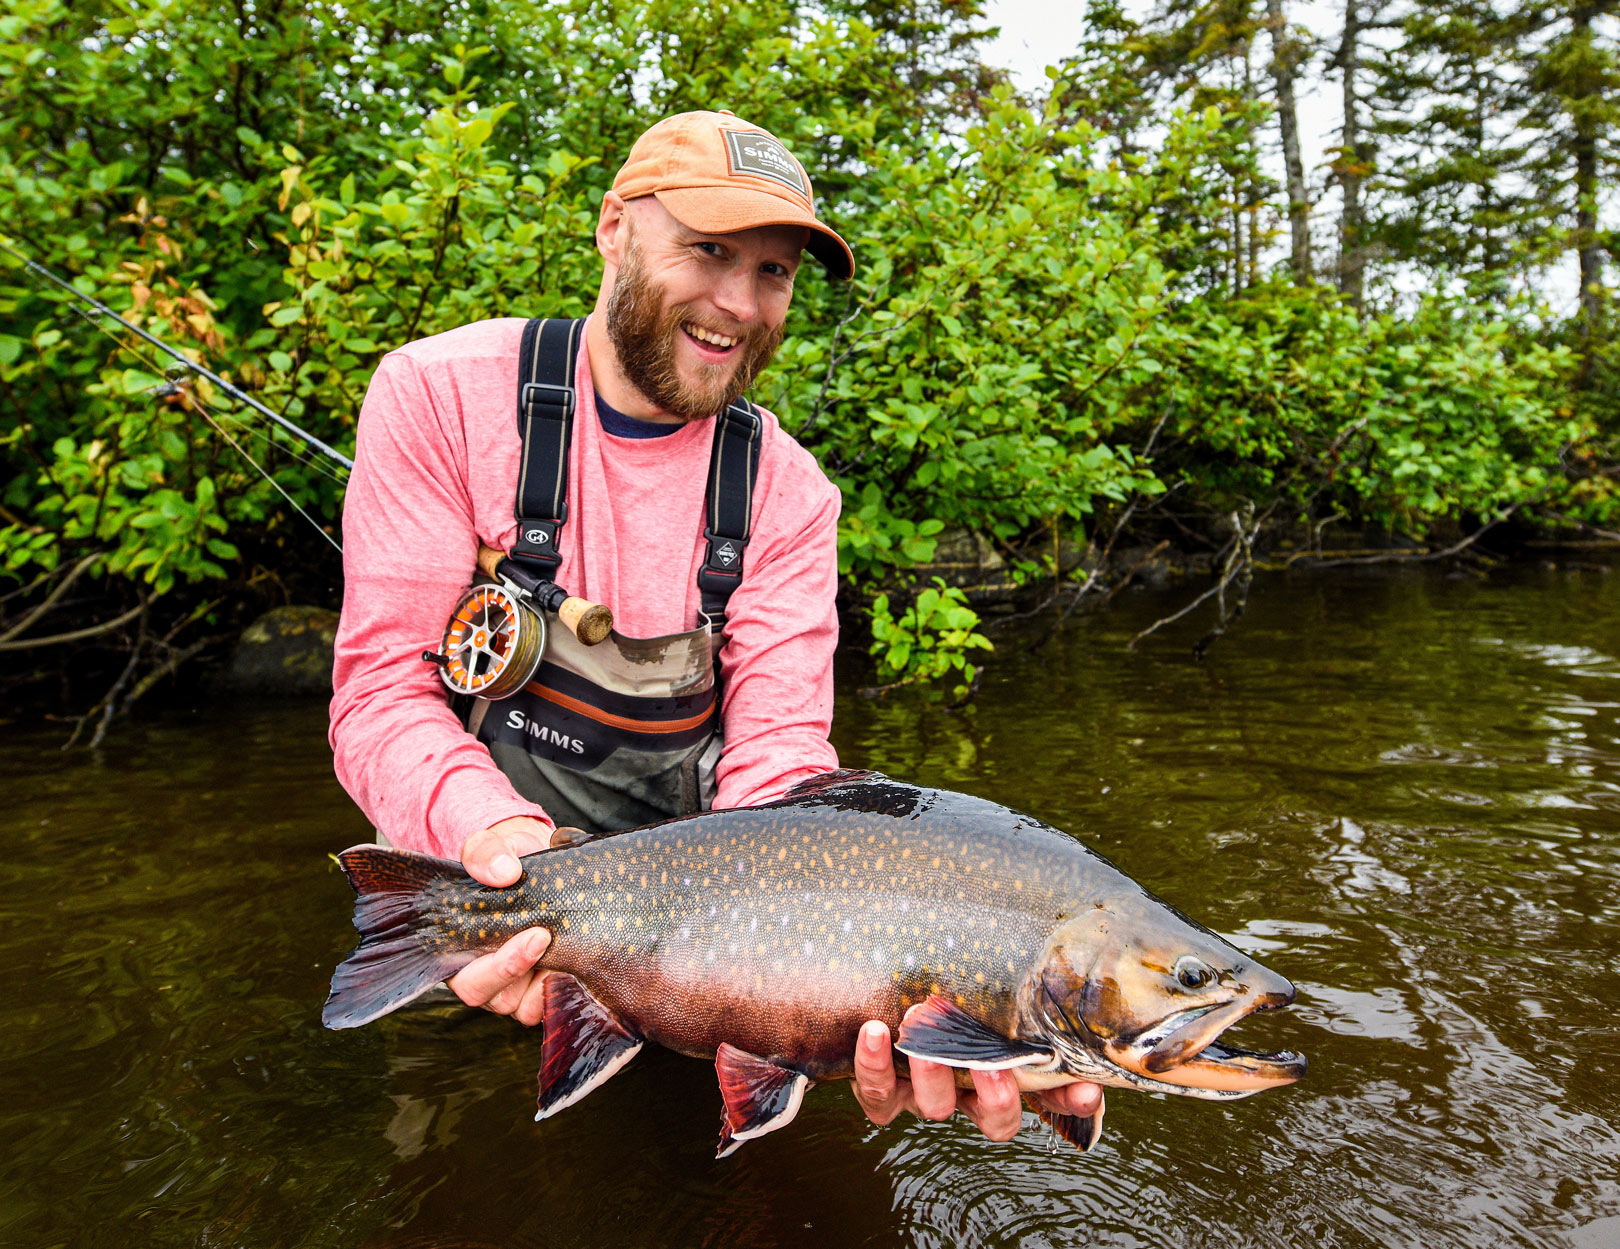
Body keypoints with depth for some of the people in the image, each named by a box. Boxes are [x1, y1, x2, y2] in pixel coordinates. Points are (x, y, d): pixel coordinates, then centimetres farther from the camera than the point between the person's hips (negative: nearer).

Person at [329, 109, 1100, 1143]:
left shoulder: (789, 494, -8)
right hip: (469, 883, -1)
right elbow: (385, 687, -17)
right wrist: (499, 835, -39)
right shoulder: (443, 395, -13)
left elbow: (775, 762, -16)